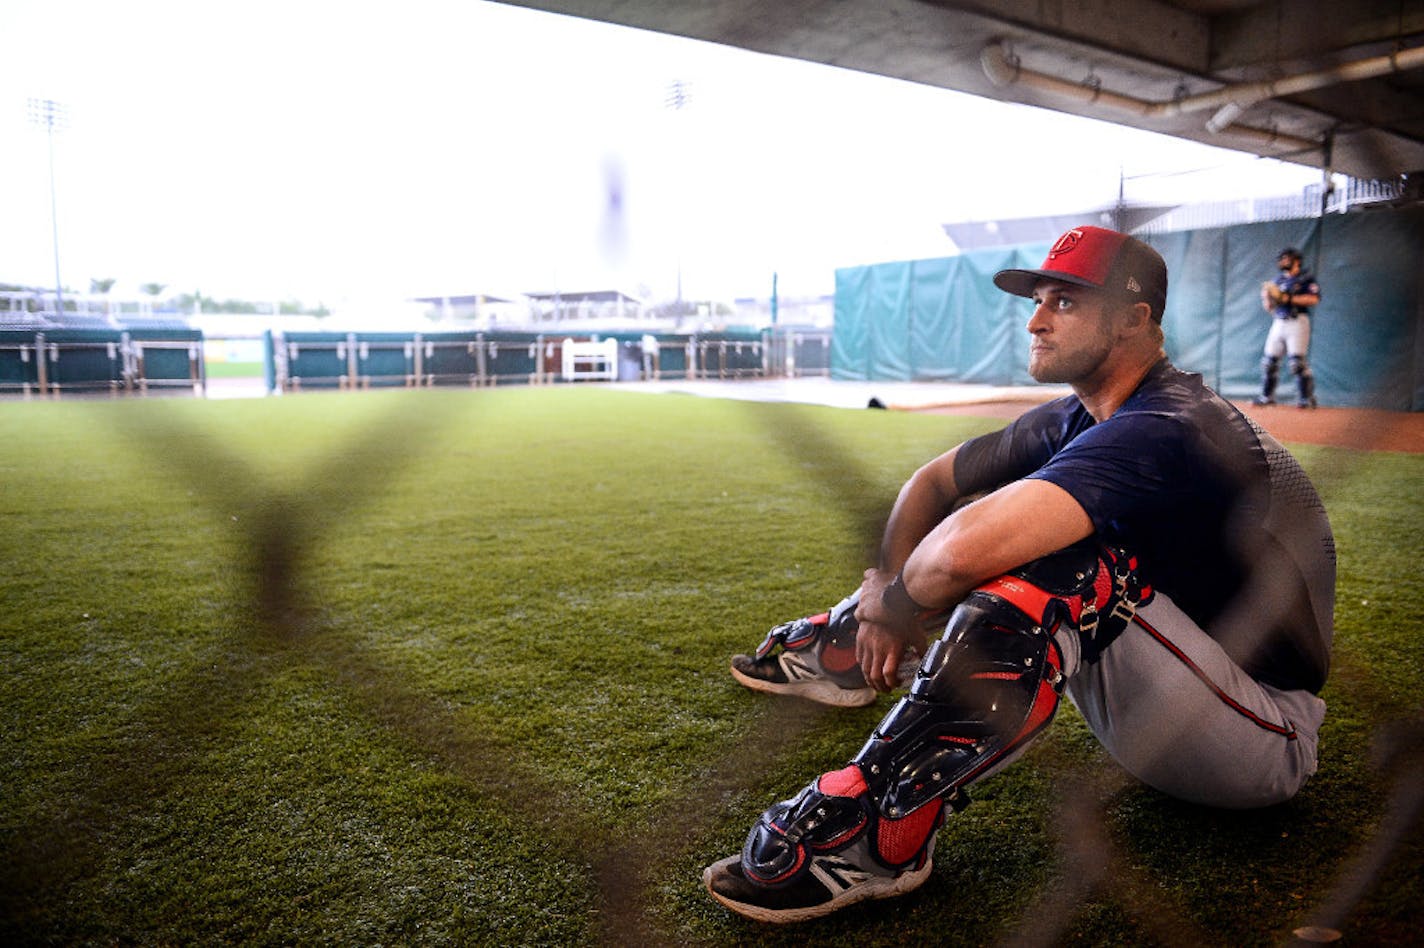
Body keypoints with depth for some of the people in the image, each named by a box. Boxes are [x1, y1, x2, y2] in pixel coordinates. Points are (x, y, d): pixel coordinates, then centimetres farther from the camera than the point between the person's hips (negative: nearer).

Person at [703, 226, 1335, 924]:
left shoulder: (1162, 431, -28)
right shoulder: (1078, 421, 1)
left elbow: (963, 552, -40)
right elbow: (934, 481, 10)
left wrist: (899, 600, -19)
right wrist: (888, 593, -3)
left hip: (1265, 745, -8)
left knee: (1052, 557, -33)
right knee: (999, 518, 8)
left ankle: (880, 829, -34)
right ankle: (851, 650, 21)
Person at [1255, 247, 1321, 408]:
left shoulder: (1306, 277, 1)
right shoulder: (1278, 280, 18)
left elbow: (1314, 299, -13)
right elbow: (1269, 308, 17)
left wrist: (1289, 298, -17)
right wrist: (1267, 296, -4)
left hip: (1297, 322, -6)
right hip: (1278, 323, 6)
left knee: (1298, 361, -13)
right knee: (1269, 360, 4)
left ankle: (1307, 398, -6)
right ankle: (1267, 396, 13)